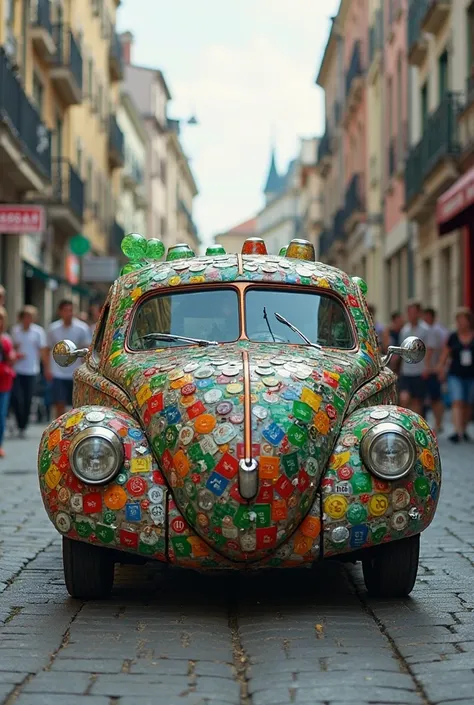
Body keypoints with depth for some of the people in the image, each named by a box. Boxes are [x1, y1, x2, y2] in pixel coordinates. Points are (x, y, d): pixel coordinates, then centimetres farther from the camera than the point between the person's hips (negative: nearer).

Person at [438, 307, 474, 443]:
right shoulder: (453, 337, 2)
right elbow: (445, 355, 9)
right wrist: (441, 368, 5)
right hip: (456, 375, -1)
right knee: (457, 403, -13)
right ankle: (458, 432, -21)